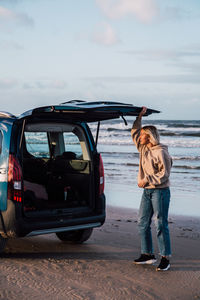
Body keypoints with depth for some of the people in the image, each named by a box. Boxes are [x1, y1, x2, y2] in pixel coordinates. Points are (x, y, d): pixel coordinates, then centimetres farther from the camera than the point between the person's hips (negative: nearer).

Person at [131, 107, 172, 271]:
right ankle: (148, 254, 18)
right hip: (147, 191, 8)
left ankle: (165, 258, -2)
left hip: (160, 191, -8)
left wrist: (146, 180, -17)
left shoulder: (161, 152, -14)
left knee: (161, 224, -7)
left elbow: (164, 174, -16)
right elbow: (134, 132, 24)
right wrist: (139, 117, 18)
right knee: (143, 223, 9)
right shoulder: (143, 149, 11)